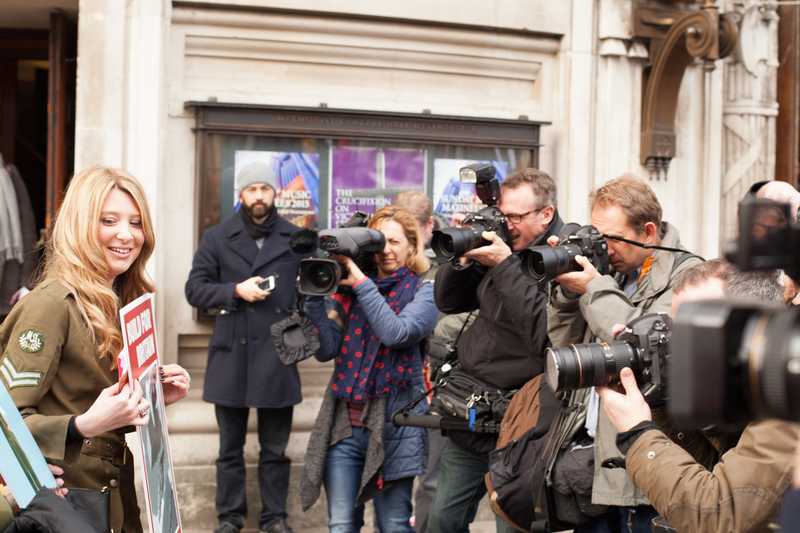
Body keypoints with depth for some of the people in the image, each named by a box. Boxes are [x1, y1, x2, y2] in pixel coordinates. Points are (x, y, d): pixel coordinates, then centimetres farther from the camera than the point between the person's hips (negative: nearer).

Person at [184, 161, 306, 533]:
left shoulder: (296, 238, 4)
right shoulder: (217, 237, 4)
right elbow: (194, 289, 1)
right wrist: (236, 291, -13)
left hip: (277, 356, 0)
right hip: (231, 354, 0)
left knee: (275, 449, 9)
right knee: (230, 448, 11)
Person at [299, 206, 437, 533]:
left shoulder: (423, 292, 2)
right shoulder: (351, 290, 11)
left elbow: (396, 334, -17)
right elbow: (326, 350, 2)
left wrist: (362, 283, -13)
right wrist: (315, 295, -8)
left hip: (393, 424, -3)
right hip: (344, 424, 3)